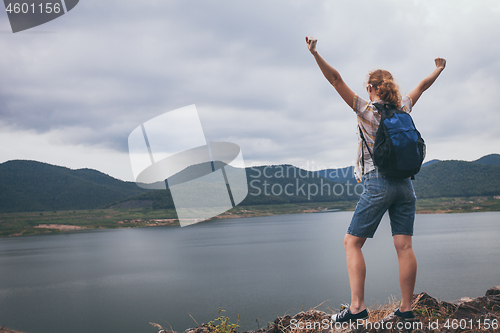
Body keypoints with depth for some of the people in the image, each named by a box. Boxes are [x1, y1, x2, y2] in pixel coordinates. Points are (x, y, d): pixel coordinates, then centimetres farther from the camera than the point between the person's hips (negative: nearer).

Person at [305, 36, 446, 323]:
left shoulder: (365, 109, -2)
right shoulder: (403, 108, 11)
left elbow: (336, 80, -7)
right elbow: (422, 86, 30)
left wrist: (316, 54, -7)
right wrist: (438, 70, 47)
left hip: (378, 183, -5)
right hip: (405, 183, 6)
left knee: (352, 243, 0)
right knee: (404, 246, 4)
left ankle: (357, 306, -8)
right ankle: (407, 309, 8)